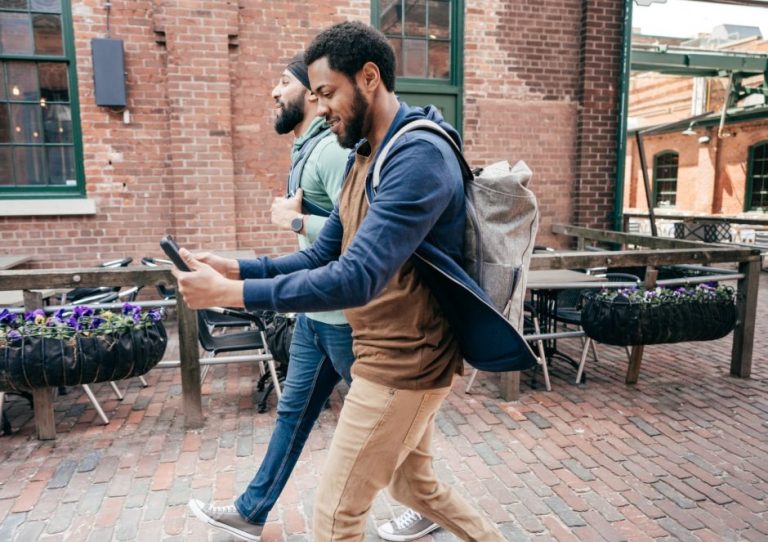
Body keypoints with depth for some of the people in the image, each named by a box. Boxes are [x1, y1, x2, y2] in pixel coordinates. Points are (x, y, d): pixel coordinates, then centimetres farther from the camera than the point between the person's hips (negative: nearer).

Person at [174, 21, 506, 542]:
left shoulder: (419, 156, -22)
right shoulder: (365, 157, 10)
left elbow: (357, 279, -31)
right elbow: (323, 256, 9)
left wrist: (230, 294, -27)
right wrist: (238, 268, -4)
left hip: (404, 363, -10)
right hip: (399, 356, 10)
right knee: (416, 484, 26)